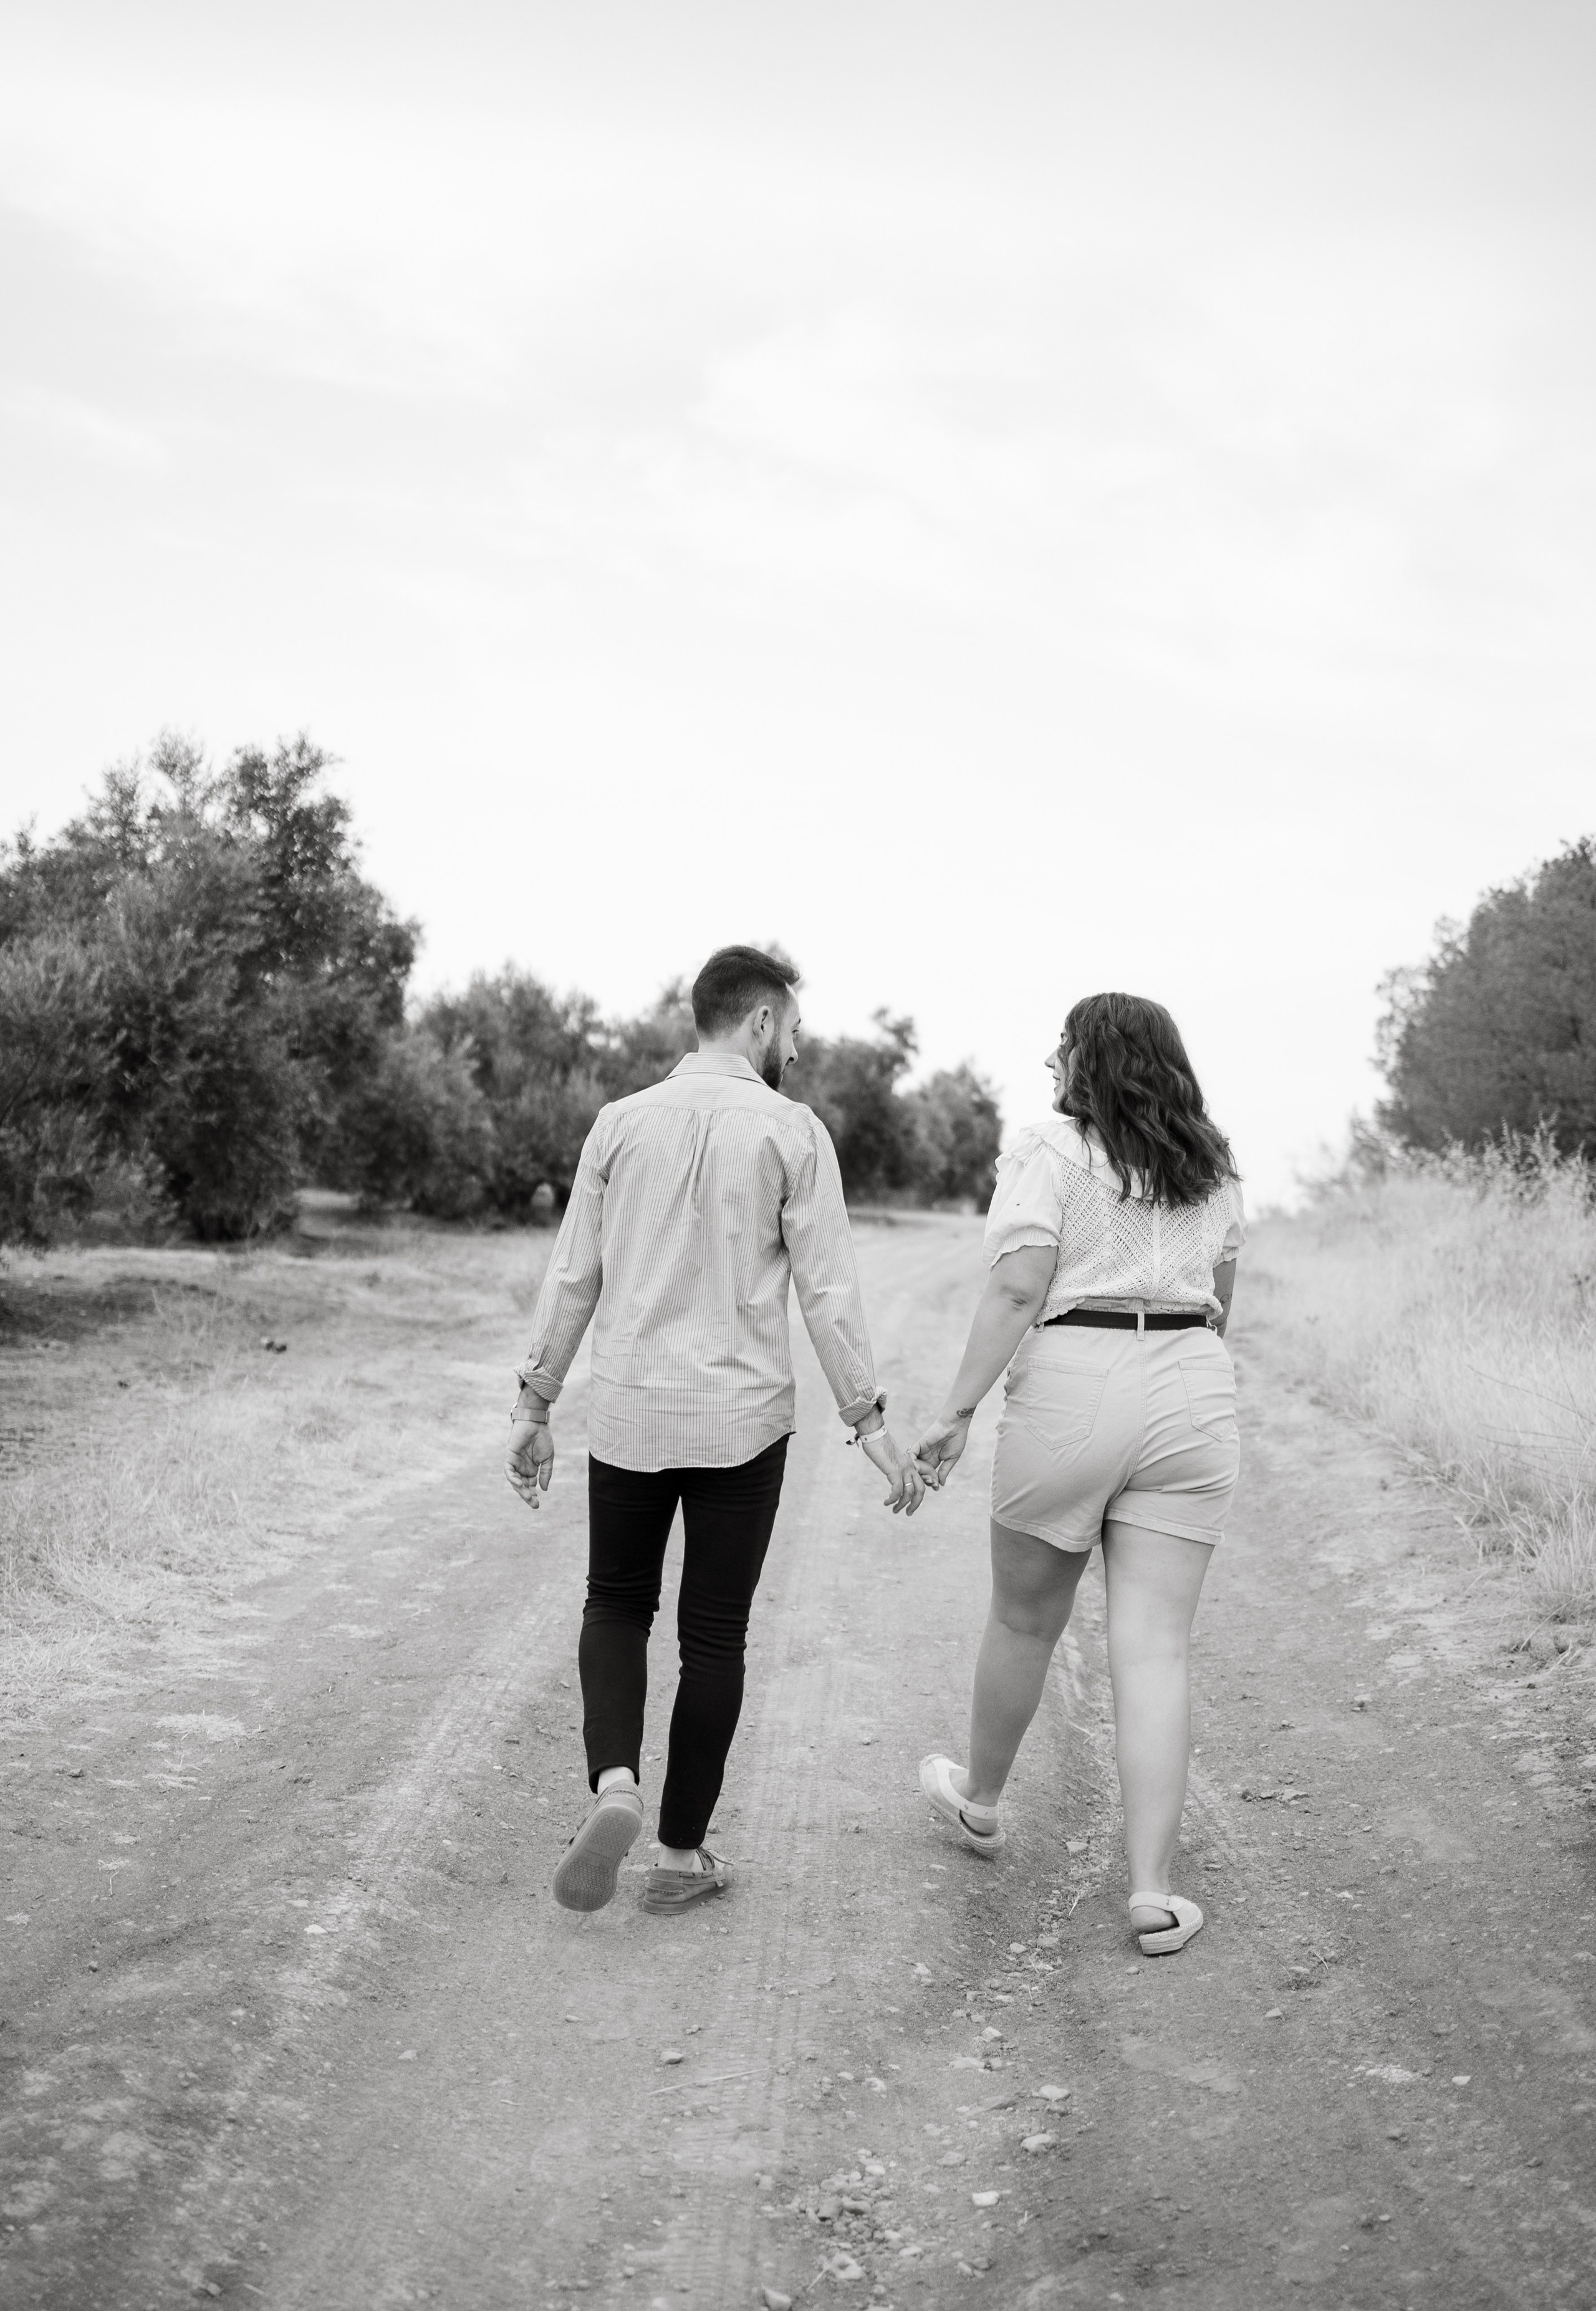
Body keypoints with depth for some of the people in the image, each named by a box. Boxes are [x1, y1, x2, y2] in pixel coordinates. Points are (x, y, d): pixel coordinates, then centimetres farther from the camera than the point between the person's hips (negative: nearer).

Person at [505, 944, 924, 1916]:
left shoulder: (622, 1122, 1)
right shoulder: (793, 1131, -6)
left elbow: (573, 1279, 2)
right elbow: (828, 1290, -9)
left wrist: (534, 1409, 9)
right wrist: (873, 1426, -3)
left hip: (629, 1413, 2)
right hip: (742, 1419, -2)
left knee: (617, 1607, 18)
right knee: (714, 1634, 10)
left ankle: (614, 1788, -5)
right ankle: (683, 1854, 17)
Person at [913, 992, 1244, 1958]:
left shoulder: (1053, 1147, -4)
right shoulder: (1214, 1164, 14)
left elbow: (1018, 1288, -15)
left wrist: (958, 1411, -13)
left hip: (1072, 1386, -4)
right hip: (1195, 1398, 4)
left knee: (1026, 1622, 15)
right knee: (1156, 1649, 3)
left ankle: (981, 1803, 38)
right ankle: (1154, 1893, 0)